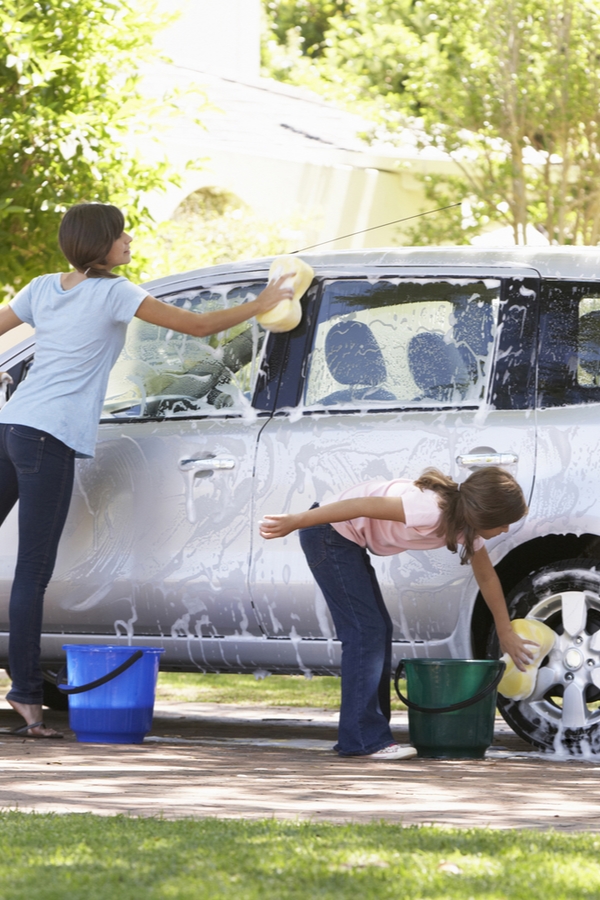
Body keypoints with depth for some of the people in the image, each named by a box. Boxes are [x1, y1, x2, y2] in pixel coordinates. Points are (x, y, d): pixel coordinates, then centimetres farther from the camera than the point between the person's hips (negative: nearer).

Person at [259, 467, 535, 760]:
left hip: (349, 542, 10)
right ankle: (362, 739, -11)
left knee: (379, 629, 9)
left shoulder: (466, 523, -3)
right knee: (365, 629, -12)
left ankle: (367, 736, 14)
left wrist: (506, 632, 19)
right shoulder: (431, 511, -31)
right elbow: (363, 505, -31)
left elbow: (487, 577, 13)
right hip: (328, 535, -10)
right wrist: (294, 522, -30)